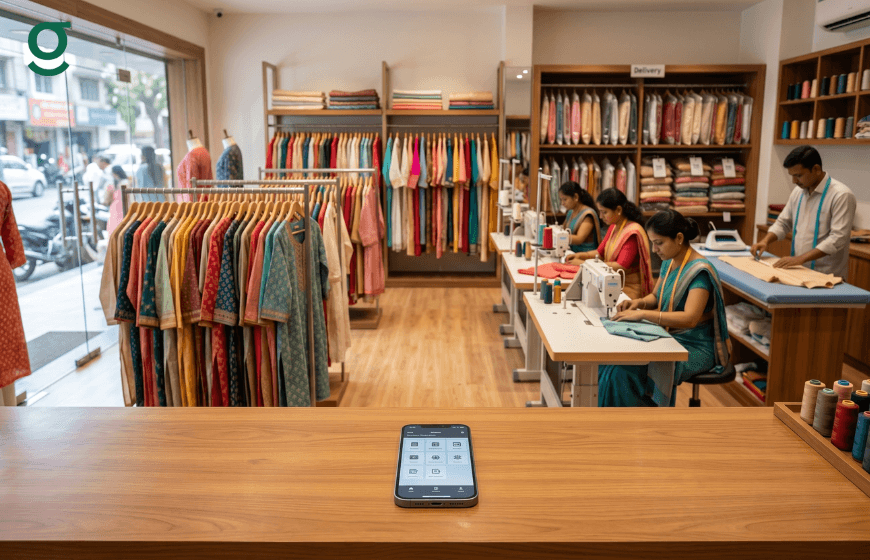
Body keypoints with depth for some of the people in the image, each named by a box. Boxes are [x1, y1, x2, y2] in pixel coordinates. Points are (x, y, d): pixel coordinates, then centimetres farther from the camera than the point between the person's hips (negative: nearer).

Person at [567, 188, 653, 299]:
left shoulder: (632, 232, -16)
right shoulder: (613, 227, 11)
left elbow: (621, 266, -22)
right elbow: (600, 251, 21)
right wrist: (581, 255, 0)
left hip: (629, 289, -8)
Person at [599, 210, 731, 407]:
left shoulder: (700, 271, -19)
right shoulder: (669, 263, 8)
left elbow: (690, 318, -30)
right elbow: (656, 297, 21)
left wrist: (642, 314, -30)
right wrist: (639, 302, -2)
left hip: (696, 348, -8)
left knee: (624, 370, -26)